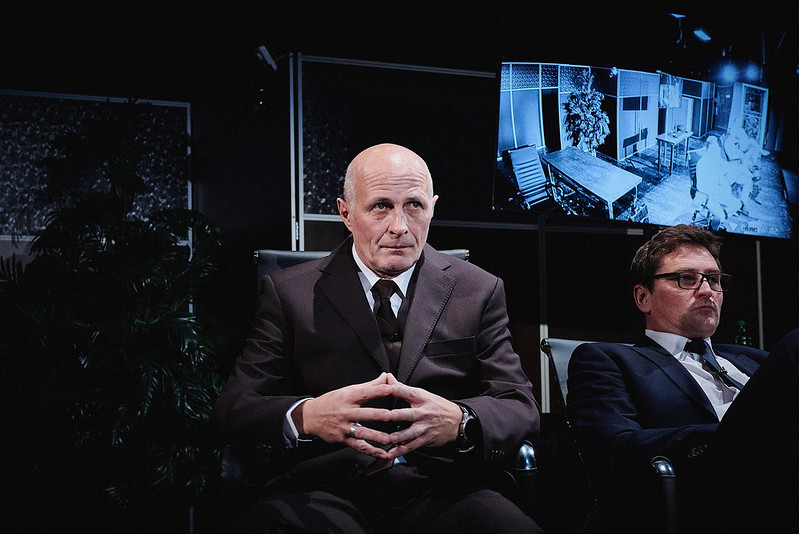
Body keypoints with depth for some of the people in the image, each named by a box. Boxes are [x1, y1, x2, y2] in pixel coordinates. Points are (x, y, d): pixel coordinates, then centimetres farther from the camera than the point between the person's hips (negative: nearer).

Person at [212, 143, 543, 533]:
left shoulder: (478, 292, 13)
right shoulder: (289, 293, 9)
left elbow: (521, 408, 6)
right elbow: (233, 406, 2)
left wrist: (458, 422, -20)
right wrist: (305, 417, -22)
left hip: (441, 492, 2)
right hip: (328, 493, -1)